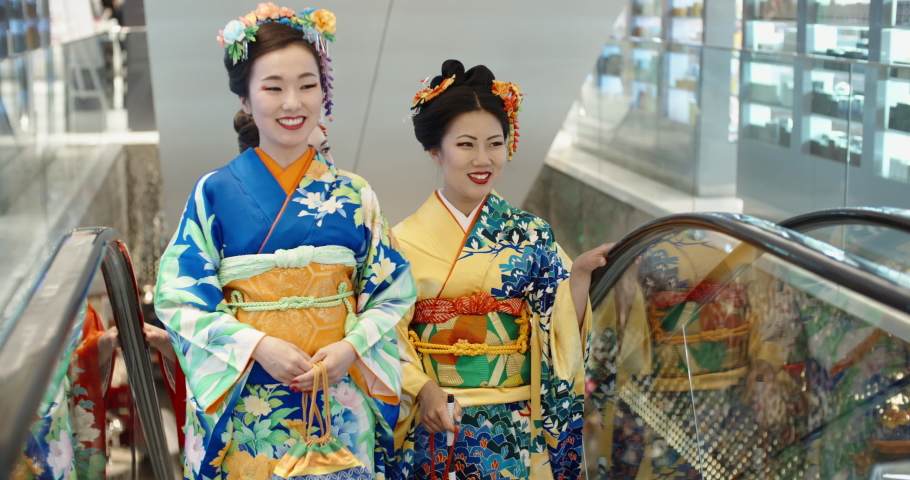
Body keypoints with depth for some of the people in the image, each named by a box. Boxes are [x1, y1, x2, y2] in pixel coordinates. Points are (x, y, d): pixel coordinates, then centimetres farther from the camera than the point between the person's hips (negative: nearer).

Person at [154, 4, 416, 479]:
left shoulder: (354, 197, 1)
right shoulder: (214, 193, -3)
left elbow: (392, 293, 4)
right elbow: (180, 299, -5)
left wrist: (351, 348, -14)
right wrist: (257, 345, -18)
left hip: (340, 406, 1)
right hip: (247, 410, -1)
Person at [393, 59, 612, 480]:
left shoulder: (530, 235, 1)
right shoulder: (404, 240, -2)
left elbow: (561, 335, -2)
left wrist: (580, 273, -16)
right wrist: (422, 388, -19)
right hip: (431, 428, -1)